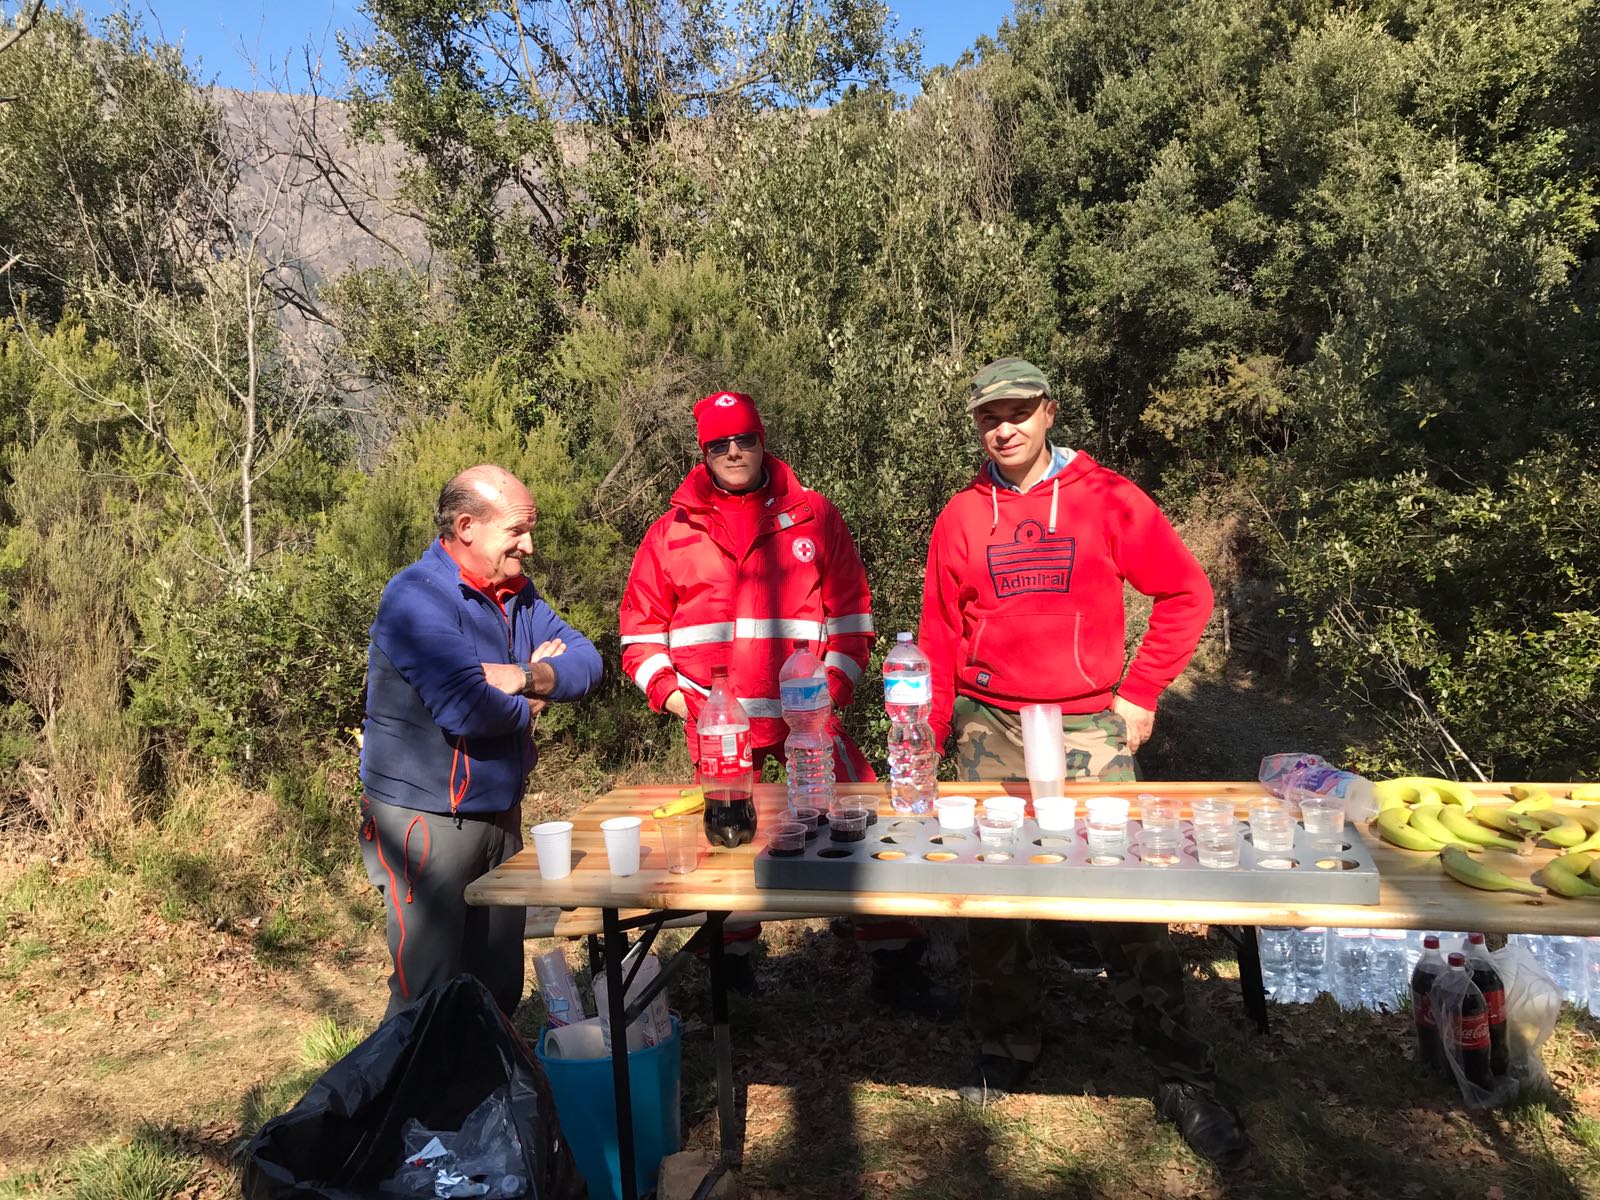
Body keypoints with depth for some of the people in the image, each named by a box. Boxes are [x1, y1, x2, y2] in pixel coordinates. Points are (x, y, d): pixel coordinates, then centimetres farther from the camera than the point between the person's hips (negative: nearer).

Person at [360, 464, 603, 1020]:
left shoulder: (516, 592, 7)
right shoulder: (417, 597, -19)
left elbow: (586, 660, 2)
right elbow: (464, 709, -30)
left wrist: (530, 676, -19)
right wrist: (529, 705, -10)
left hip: (500, 814, 8)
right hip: (427, 821, -8)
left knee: (499, 986, 19)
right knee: (430, 996, 0)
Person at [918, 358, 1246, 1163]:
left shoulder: (1107, 500, -2)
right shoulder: (962, 516, 5)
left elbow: (1186, 593, 2)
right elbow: (940, 637, 8)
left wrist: (1141, 691, -3)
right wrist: (930, 738, 6)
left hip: (1090, 732, -2)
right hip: (989, 733, 3)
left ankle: (1182, 1078, 16)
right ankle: (1007, 1049, 31)